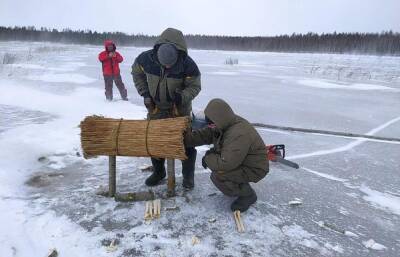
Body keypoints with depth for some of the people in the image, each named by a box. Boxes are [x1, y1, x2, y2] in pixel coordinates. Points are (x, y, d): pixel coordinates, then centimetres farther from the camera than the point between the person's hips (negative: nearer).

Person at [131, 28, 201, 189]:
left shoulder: (188, 64, -28)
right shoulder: (146, 58, -22)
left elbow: (195, 86, -13)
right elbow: (137, 73, 0)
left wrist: (183, 96, -33)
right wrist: (144, 92, -9)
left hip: (180, 109, -2)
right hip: (155, 107, 3)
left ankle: (188, 175, 22)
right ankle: (158, 172, 33)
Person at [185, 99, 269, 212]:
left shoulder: (239, 134, -35)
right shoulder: (222, 125, -5)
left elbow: (226, 163, -36)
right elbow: (202, 135, -1)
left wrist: (207, 159, -19)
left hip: (254, 169, -10)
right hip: (240, 161, 10)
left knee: (217, 176, -25)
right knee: (212, 156, 8)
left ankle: (248, 195, 0)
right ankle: (242, 185, 18)